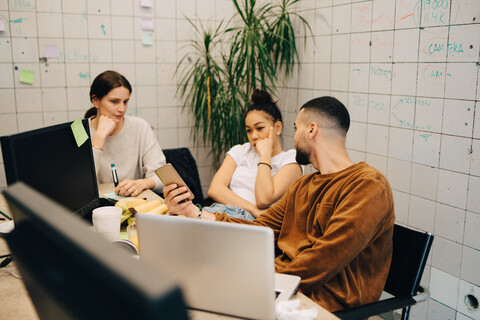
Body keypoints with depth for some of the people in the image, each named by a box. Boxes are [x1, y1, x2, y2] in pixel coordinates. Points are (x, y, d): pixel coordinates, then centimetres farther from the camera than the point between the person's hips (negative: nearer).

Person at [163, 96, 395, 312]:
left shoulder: (369, 185, -13)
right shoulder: (301, 187, 18)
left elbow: (324, 261, -21)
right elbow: (257, 231, 11)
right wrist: (193, 213, 4)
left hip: (324, 301, -7)